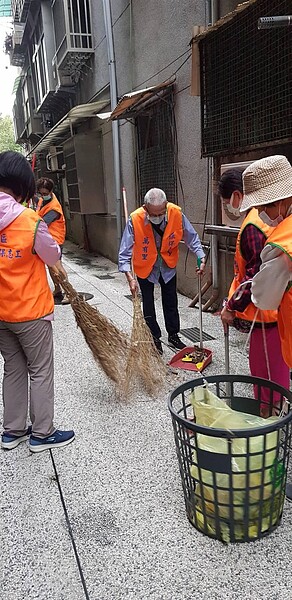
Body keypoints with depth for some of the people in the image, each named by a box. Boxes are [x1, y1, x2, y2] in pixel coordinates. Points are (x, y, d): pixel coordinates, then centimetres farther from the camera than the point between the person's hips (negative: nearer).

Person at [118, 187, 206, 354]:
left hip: (168, 265, 2)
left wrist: (201, 257, -21)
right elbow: (125, 251, -26)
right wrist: (130, 277, -33)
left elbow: (191, 237, -10)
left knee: (171, 302, 15)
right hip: (145, 266, -2)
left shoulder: (176, 213, -25)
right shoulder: (135, 219, -30)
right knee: (148, 304, 6)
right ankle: (155, 339, 23)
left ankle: (173, 335, 33)